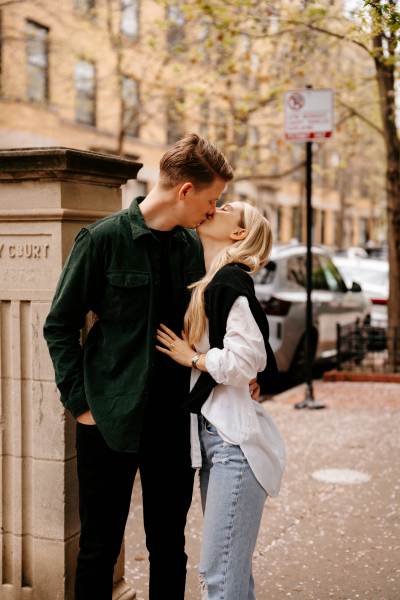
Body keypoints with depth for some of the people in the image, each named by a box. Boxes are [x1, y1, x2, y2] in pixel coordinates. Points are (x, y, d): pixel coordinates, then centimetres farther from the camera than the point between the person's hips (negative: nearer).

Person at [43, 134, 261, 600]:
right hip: (111, 420, -4)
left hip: (173, 421, 5)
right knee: (99, 548, 8)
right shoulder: (103, 239, -8)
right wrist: (80, 401, -8)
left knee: (169, 548, 14)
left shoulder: (193, 247, 7)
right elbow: (60, 324, -4)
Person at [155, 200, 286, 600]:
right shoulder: (207, 284, 17)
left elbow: (245, 358, -21)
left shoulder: (230, 281, -12)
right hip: (213, 434, 10)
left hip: (236, 441, -10)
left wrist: (192, 358, -7)